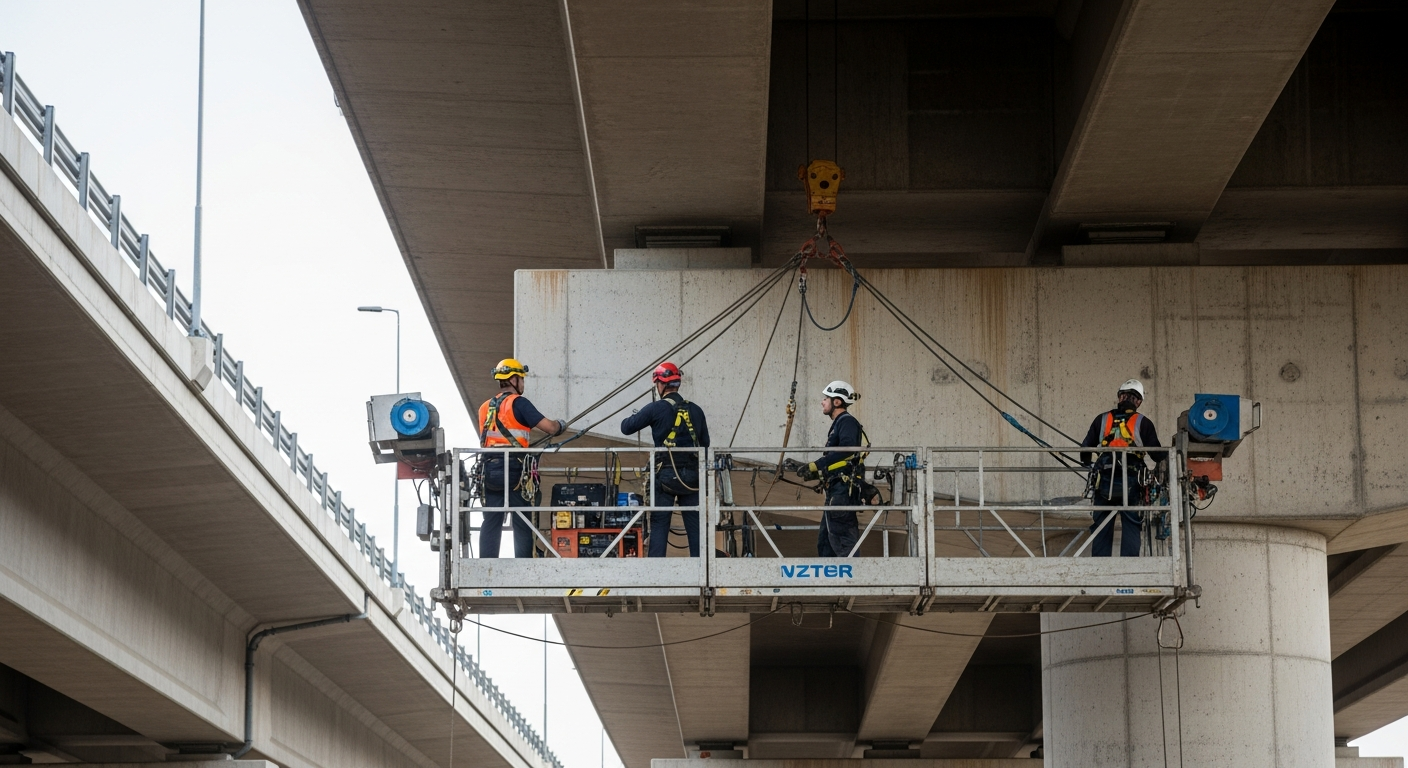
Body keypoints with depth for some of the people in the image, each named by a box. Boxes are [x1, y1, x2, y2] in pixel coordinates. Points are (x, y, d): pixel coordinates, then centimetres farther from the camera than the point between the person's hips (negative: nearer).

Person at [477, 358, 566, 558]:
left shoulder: (485, 408, 15)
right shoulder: (518, 403, -5)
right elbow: (549, 427, -9)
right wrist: (560, 425, 14)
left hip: (490, 469, 6)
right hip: (514, 470, -6)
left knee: (491, 522, 6)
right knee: (522, 524, -1)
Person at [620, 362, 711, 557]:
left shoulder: (657, 409, -7)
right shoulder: (695, 411, 7)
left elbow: (626, 428, -2)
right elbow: (705, 443, 15)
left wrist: (632, 417, 20)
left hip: (666, 475, -3)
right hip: (692, 475, 3)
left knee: (659, 524, 0)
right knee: (694, 524, 6)